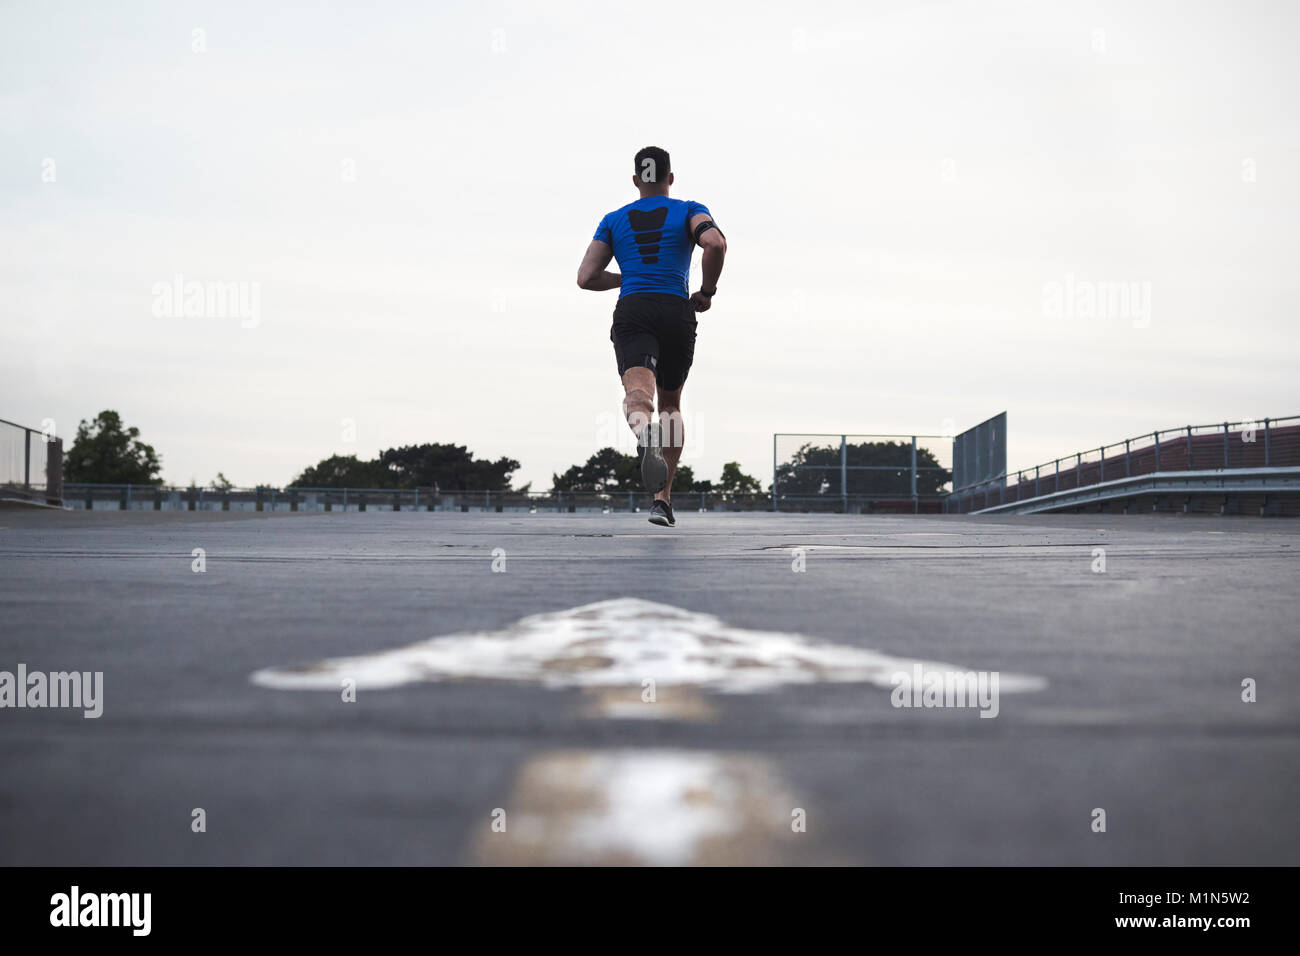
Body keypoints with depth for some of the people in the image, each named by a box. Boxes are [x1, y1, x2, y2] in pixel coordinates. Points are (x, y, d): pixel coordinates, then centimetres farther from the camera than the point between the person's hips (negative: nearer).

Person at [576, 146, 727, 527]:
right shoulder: (689, 210, 13)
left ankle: (644, 435, -61)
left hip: (632, 313, 0)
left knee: (638, 392, -23)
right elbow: (716, 243, -9)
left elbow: (586, 277, 12)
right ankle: (662, 499, 13)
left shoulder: (614, 220, 19)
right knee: (670, 405, 19)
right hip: (677, 312, 1)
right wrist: (707, 291, 5)